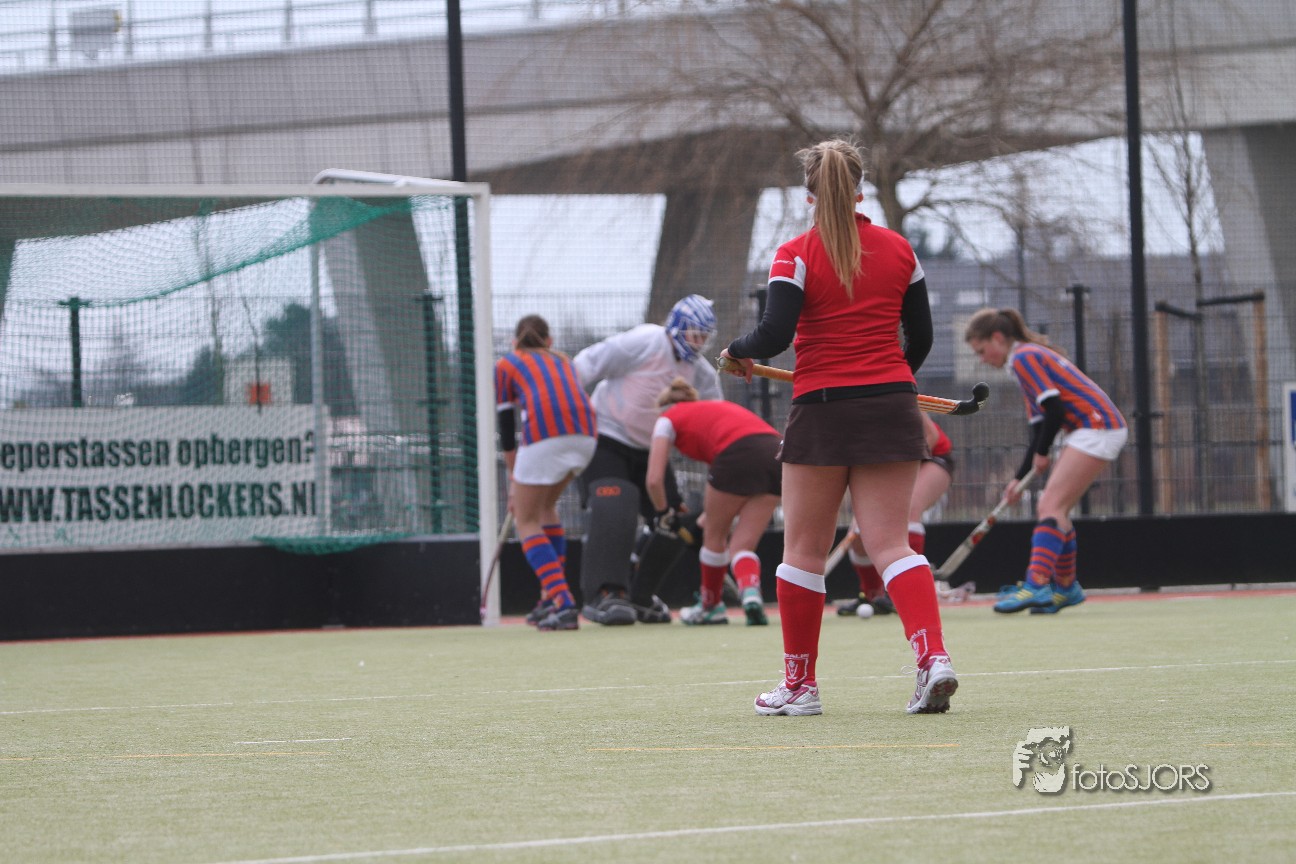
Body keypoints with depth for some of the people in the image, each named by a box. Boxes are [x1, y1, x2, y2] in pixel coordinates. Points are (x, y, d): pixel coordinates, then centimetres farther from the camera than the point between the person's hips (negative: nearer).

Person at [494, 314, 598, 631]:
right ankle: (551, 598, 24)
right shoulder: (562, 361, 32)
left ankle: (562, 603, -15)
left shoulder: (506, 365, 20)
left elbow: (506, 426, 16)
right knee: (546, 505, 26)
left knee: (526, 521, 4)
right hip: (585, 431, 5)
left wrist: (514, 478, 24)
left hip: (545, 431, -5)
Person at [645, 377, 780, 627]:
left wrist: (664, 513, 29)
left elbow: (654, 480, 12)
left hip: (738, 455, -6)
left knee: (714, 536, 17)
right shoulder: (715, 407, 36)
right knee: (741, 545, 10)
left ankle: (711, 606, 32)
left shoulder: (669, 418, 20)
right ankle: (751, 593, -16)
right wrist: (711, 512, 41)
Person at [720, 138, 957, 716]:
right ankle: (933, 656, -19)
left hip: (822, 409, -3)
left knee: (805, 549, 8)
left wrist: (739, 352, 7)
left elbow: (775, 335, -14)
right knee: (891, 544, 1)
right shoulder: (898, 250, 7)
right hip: (891, 406, 4)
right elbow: (921, 337, 11)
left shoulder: (797, 255, -7)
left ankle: (799, 685, 14)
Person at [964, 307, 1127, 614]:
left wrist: (1042, 453, -3)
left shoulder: (1023, 358, -9)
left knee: (1051, 506, -17)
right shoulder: (1031, 357, 22)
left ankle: (1037, 586, -28)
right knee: (1053, 509, 13)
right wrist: (1021, 477, 20)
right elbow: (1040, 425, 23)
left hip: (1097, 426, -10)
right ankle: (1066, 586, 21)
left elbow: (1055, 407, -18)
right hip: (1096, 430, 10)